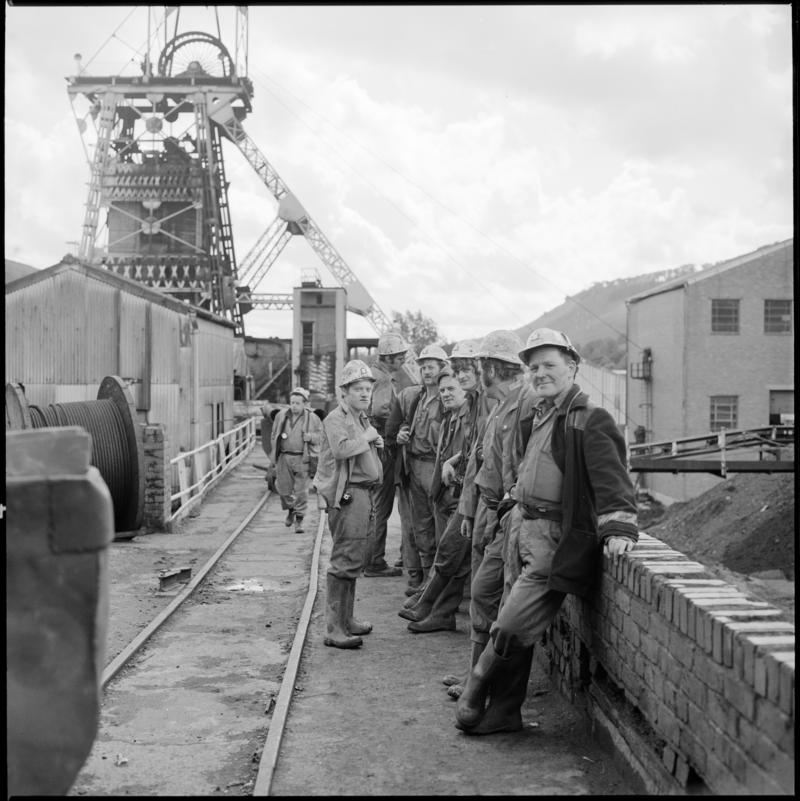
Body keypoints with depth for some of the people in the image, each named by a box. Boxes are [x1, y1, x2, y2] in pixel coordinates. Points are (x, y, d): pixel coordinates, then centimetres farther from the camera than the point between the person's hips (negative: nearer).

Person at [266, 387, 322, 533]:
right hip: (284, 457, 3)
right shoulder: (281, 416, 9)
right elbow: (273, 437, 16)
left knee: (301, 491, -5)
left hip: (302, 458, -3)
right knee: (283, 488, 6)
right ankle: (290, 510, 34)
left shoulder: (312, 418, 1)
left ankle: (299, 520, 6)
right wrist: (271, 457, 15)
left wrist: (311, 437, -15)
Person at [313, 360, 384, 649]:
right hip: (347, 495, -10)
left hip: (365, 494, 10)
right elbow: (341, 449, -27)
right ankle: (334, 629, -12)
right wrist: (366, 438, -15)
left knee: (353, 559, 16)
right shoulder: (336, 418, -9)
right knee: (346, 559, -13)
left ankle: (345, 619, 26)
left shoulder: (362, 418, 22)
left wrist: (376, 443, 16)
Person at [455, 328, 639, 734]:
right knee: (511, 624, 12)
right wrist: (512, 504, 24)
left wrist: (618, 527, -30)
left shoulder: (591, 420, -11)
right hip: (521, 526, 8)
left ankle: (475, 695, 14)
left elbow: (610, 476, -20)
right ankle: (504, 712, 25)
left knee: (512, 628, -10)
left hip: (556, 540, -8)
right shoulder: (536, 415, 14)